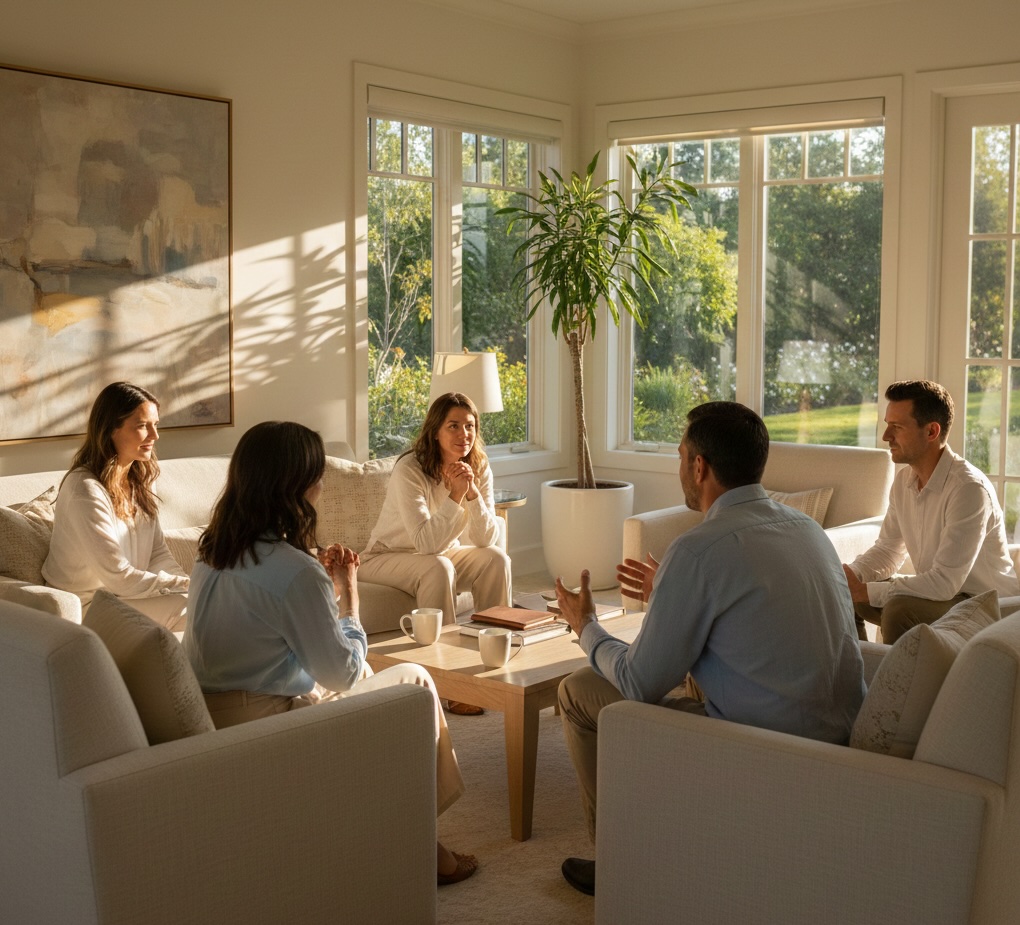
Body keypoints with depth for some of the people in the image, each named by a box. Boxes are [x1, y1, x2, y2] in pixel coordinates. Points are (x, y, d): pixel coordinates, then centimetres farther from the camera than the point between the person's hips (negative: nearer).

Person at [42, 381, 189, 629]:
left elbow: (159, 554, 3)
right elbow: (119, 578, -24)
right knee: (194, 606, -24)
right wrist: (186, 585, -17)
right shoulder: (85, 490, -22)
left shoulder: (140, 479, 5)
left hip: (130, 591, 7)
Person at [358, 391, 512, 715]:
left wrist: (473, 494, -29)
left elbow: (487, 539, -15)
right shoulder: (409, 470, -26)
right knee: (438, 568, -34)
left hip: (444, 554, 5)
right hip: (387, 558, -5)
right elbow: (427, 543, -32)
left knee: (497, 559, -20)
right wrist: (456, 495, -39)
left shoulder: (479, 467, -9)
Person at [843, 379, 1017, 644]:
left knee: (899, 609, -32)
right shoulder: (904, 480, 1)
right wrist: (849, 574, -11)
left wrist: (864, 591, -28)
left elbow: (944, 582, -29)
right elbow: (887, 550, 10)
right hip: (940, 592, 8)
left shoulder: (969, 488, -26)